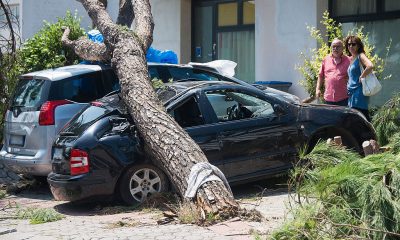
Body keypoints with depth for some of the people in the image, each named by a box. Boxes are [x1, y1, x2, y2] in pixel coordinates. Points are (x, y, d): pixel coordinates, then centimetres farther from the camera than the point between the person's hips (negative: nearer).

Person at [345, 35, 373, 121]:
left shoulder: (360, 56, -7)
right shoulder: (351, 59, 17)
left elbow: (370, 66, -26)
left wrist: (361, 77, -17)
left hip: (359, 91, -9)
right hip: (352, 93, 9)